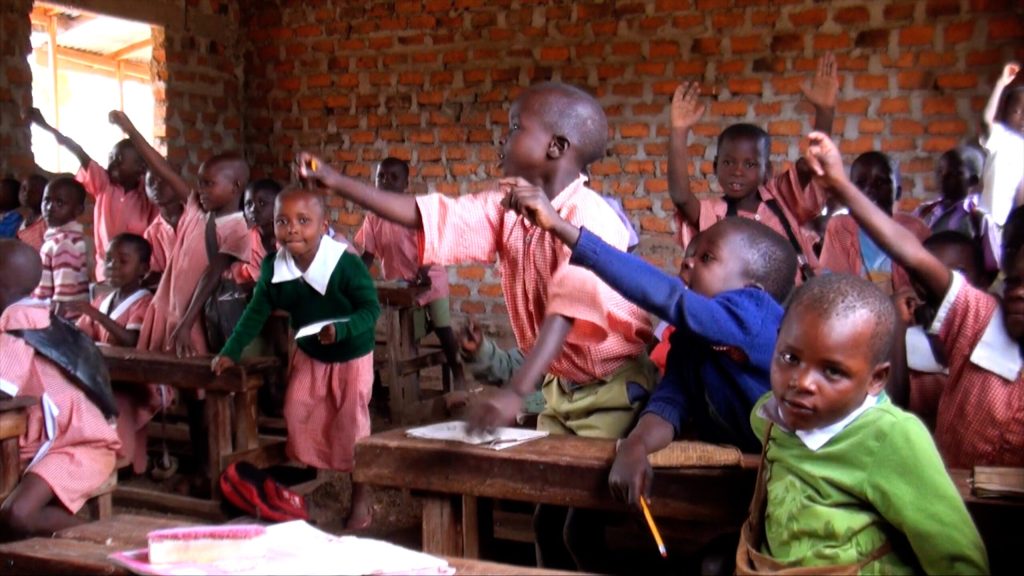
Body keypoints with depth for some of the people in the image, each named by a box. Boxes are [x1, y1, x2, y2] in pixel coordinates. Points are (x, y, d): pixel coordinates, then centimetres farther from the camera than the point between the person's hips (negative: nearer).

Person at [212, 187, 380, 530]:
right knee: (296, 413, 7)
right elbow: (257, 312, -4)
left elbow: (371, 309, -27)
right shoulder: (273, 267, -14)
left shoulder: (346, 264, -30)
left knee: (351, 423, 1)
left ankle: (361, 497, 15)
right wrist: (231, 351, -6)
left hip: (352, 356, -5)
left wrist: (342, 329, -43)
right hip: (308, 354, 5)